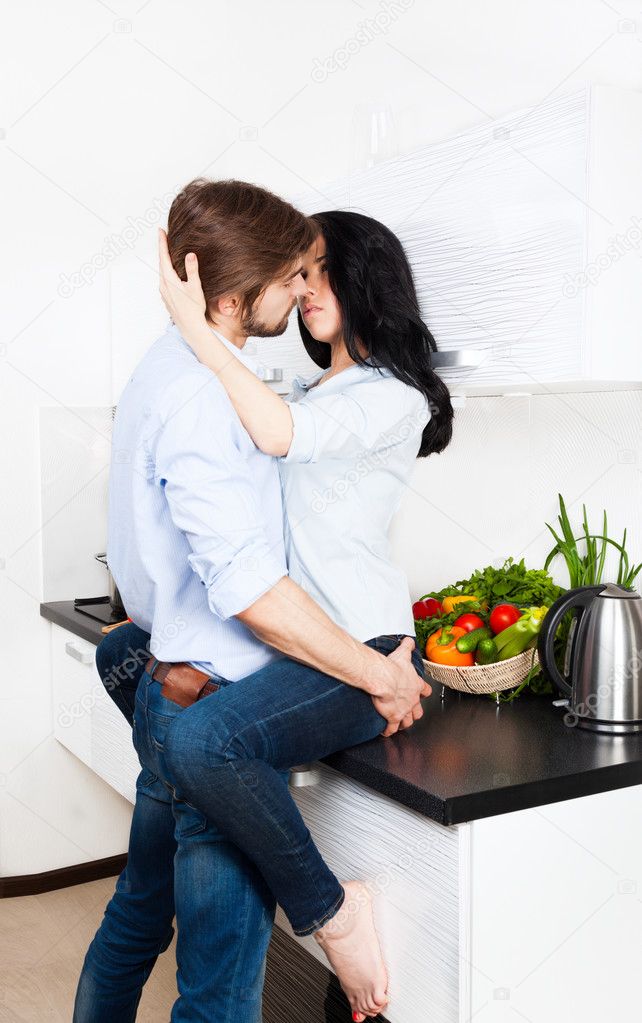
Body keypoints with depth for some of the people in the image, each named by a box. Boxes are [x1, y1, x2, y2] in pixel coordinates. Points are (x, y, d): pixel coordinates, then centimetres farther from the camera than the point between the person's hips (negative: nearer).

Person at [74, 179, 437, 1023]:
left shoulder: (167, 369, 10)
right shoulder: (199, 395, -22)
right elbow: (247, 584, -27)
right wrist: (381, 676, -18)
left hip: (168, 691, 10)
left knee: (137, 917, 26)